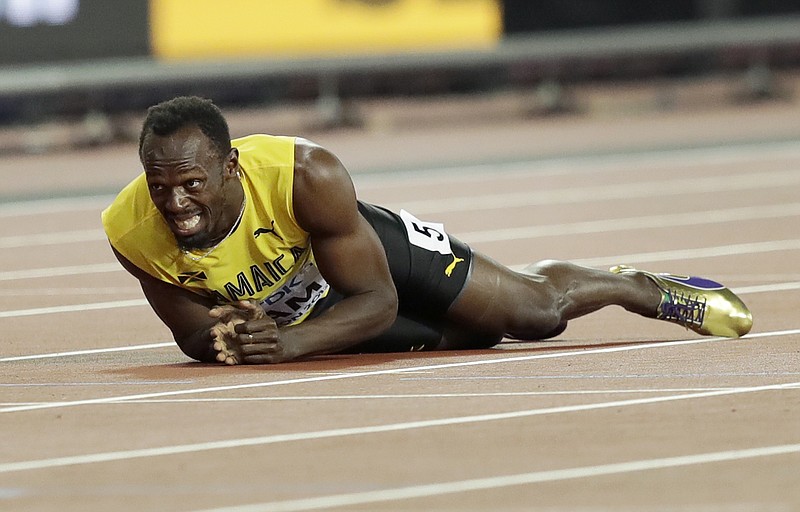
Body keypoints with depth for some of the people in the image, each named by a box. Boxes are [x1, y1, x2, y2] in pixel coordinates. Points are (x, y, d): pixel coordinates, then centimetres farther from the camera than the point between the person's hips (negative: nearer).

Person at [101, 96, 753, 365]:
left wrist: (292, 341, -50)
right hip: (282, 313, 3)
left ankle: (642, 286, 41)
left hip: (368, 245, -3)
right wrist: (222, 341, -44)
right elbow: (193, 332, -19)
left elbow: (377, 299, -32)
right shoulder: (131, 233, -36)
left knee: (536, 309, 10)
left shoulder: (308, 176, -43)